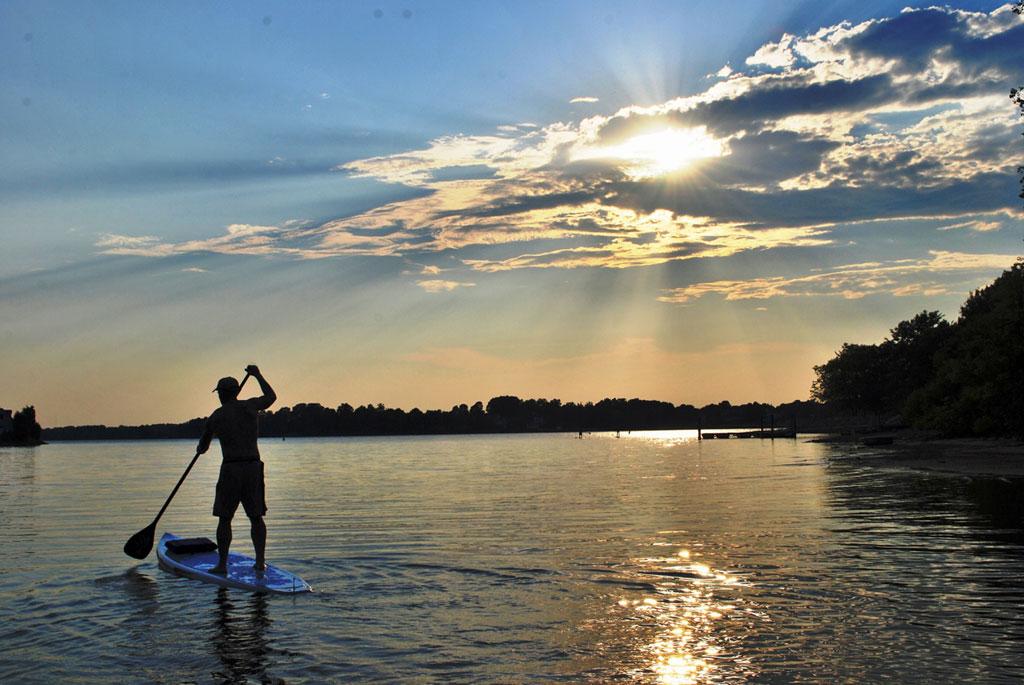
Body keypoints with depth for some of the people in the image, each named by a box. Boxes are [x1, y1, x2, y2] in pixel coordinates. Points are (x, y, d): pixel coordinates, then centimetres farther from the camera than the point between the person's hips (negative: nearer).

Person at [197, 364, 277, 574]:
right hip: (254, 466, 3)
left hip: (231, 469, -2)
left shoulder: (216, 416, 1)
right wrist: (258, 375, 36)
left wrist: (200, 448, 37)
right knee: (256, 517, 9)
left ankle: (222, 564, 5)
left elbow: (202, 447, 13)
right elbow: (271, 397, 25)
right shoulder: (251, 406, 4)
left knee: (224, 519, 6)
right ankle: (260, 562, 8)